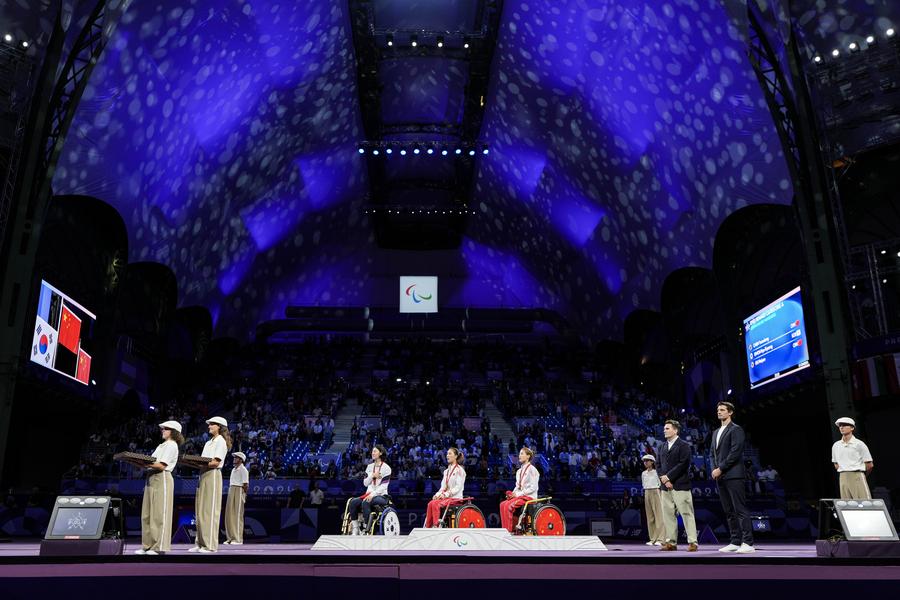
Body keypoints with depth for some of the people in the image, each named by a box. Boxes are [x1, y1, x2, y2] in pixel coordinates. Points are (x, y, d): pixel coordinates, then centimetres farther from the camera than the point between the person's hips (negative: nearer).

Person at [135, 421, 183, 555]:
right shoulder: (162, 445, 24)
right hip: (151, 478, 9)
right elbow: (153, 462, 18)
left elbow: (161, 466, -14)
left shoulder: (171, 445, -4)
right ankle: (148, 545, 11)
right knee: (147, 514, 7)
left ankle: (159, 547, -8)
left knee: (159, 513, -9)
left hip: (162, 478, -9)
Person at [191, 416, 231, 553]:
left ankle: (210, 544, -6)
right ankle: (201, 543, 11)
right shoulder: (209, 442, 23)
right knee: (200, 510, 6)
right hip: (203, 475, 8)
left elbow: (216, 462, -13)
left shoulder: (221, 441, -3)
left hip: (213, 475, -8)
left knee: (210, 510, -8)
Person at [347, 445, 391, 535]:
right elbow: (365, 483, 10)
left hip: (381, 496, -5)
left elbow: (384, 486, -11)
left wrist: (373, 494, -22)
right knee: (353, 502, -21)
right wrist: (372, 475, -8)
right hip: (369, 494, 6)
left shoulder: (386, 467, -4)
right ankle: (355, 530, -20)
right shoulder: (369, 466, 14)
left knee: (365, 503, -34)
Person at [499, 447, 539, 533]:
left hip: (529, 496, -8)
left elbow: (533, 488, -15)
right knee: (503, 504, -15)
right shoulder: (519, 471, 16)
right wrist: (513, 493, 0)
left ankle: (510, 530, -18)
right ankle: (505, 529, -13)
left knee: (509, 505, -26)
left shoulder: (532, 469, -9)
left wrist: (518, 494, -16)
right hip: (519, 495, 8)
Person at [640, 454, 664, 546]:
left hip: (656, 493, -6)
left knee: (659, 515, -8)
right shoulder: (643, 473, 13)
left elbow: (660, 484, -5)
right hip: (647, 494, 6)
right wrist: (647, 491, 10)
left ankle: (660, 539, -9)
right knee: (650, 517, 5)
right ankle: (653, 539, 7)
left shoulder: (656, 472, -5)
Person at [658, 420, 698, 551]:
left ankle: (692, 542, -1)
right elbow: (660, 465, 14)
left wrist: (668, 476, -14)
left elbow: (683, 464, -13)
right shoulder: (663, 447, 18)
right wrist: (664, 479, -3)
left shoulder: (684, 445, -2)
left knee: (686, 513, -5)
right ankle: (671, 542, 11)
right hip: (666, 486, 6)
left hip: (680, 485, -6)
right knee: (668, 514, 6)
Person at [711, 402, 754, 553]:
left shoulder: (736, 429, -5)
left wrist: (720, 469, -14)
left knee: (740, 510, -8)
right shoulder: (716, 432, 20)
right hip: (720, 477, 8)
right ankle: (735, 542, 13)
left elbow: (735, 452, -14)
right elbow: (712, 453, 21)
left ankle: (748, 543, -7)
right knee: (729, 512, 9)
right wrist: (714, 469, 4)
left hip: (733, 475, -8)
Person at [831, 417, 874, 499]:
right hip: (843, 478, 4)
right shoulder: (836, 445, 11)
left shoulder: (859, 444, -4)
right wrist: (845, 472, 13)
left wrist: (860, 473, 11)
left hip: (857, 477, -4)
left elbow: (870, 465, 0)